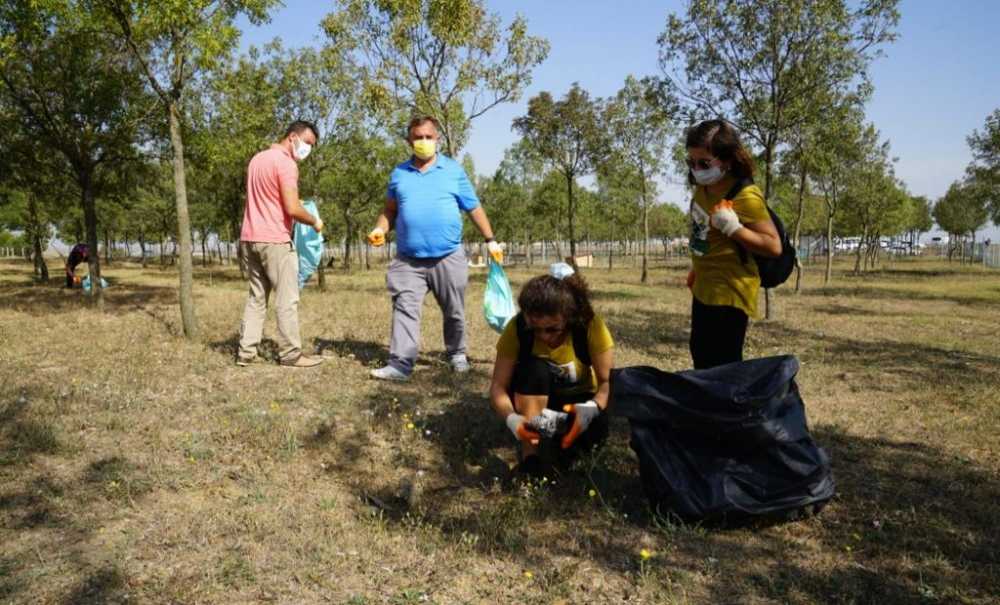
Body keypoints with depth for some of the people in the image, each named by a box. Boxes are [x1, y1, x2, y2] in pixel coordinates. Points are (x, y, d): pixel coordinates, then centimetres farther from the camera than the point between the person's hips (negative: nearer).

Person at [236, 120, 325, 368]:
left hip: (249, 239, 9)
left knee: (256, 298, 12)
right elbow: (293, 209, -19)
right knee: (287, 300, -1)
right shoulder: (286, 163, -12)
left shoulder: (257, 159, 17)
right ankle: (291, 354, 3)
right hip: (274, 241, -8)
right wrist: (315, 222, -2)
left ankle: (246, 352, 12)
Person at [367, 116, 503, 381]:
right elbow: (390, 210, 15)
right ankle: (400, 364, -7)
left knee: (454, 312, 11)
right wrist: (380, 229, -5)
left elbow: (474, 208, 7)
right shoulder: (399, 173, 9)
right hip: (408, 260, 1)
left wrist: (490, 240, 5)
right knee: (405, 309, -7)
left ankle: (457, 354, 29)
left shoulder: (453, 170, 4)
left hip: (448, 257, 0)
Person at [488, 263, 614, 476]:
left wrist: (592, 408, -46)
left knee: (595, 432, -33)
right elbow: (498, 386, -25)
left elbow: (608, 382, -25)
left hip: (579, 399, 0)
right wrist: (512, 418, -45)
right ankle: (529, 450, -24)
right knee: (534, 368, -33)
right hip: (534, 398, 1)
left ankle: (566, 440, 1)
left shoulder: (590, 325, -28)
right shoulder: (517, 328, -25)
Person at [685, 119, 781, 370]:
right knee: (701, 359, 22)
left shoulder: (746, 197, -22)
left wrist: (734, 228, -32)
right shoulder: (702, 187, 1)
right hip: (703, 289, 9)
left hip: (729, 294, -9)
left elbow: (774, 246, -22)